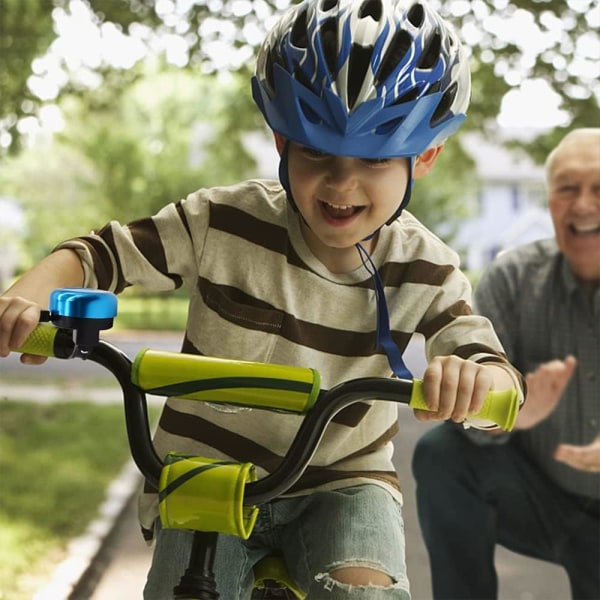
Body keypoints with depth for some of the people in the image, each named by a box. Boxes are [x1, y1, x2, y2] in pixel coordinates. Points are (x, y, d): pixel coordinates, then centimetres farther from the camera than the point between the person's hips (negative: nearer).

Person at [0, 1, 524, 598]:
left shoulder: (425, 272, -10)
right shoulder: (224, 222, -13)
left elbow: (496, 373, -16)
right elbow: (104, 252, -5)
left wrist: (476, 378, -43)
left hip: (343, 483, 0)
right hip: (205, 475, 1)